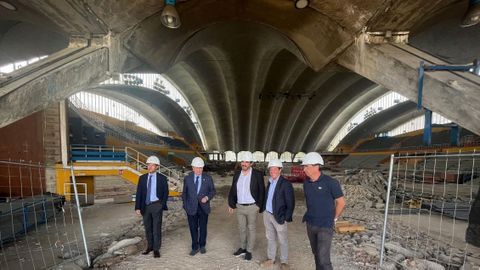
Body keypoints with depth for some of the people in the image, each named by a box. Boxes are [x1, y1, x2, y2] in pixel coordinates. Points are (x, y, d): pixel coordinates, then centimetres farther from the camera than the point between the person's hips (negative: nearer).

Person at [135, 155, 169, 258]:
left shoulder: (162, 178, -5)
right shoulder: (142, 178, 2)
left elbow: (165, 193, 1)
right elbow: (139, 193, 0)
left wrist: (162, 205, -4)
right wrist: (137, 207, -6)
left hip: (156, 206, -3)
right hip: (145, 206, 3)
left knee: (156, 228, 2)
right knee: (147, 228, 14)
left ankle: (156, 249, 15)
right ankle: (150, 246, 32)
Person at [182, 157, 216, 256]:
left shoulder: (208, 178, -2)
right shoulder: (187, 178, 0)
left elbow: (212, 190, 4)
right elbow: (184, 193, 7)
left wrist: (207, 197, -14)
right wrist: (185, 205, 2)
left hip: (203, 207, 0)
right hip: (191, 208, 0)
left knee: (203, 228, 13)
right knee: (193, 228, 8)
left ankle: (202, 245, 33)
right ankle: (195, 247, 25)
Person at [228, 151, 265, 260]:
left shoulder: (257, 174, -13)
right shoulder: (237, 174, 0)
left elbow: (261, 191, -10)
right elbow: (233, 190, 6)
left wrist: (259, 206, -12)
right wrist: (231, 204, 5)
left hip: (252, 207, -4)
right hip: (239, 207, 4)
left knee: (251, 229, 11)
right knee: (242, 229, 18)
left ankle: (249, 251, 27)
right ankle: (242, 248, 36)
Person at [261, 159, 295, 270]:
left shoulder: (286, 184, -15)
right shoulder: (270, 182, 5)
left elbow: (290, 203, -14)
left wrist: (286, 218, -14)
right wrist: (264, 211, 6)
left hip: (279, 217, -6)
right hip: (267, 214, 6)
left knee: (283, 241, 11)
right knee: (270, 238, 19)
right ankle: (270, 258, 35)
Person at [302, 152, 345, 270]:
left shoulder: (330, 182, -17)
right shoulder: (306, 183, -1)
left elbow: (341, 202, -7)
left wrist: (333, 218, 1)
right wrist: (309, 216, 14)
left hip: (325, 226, -5)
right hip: (310, 224, 6)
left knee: (323, 258, -6)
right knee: (316, 253, 18)